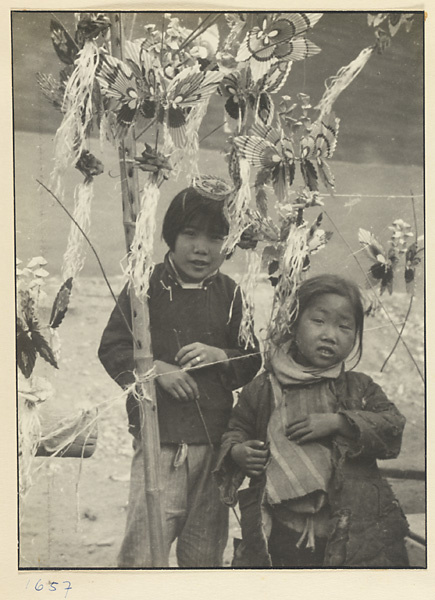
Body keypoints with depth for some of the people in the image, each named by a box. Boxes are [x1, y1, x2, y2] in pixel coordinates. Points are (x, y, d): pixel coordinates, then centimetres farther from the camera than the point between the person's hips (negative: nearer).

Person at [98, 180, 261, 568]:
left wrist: (221, 356, -10)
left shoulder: (229, 293, 7)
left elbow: (253, 359, 10)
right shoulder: (148, 286, -1)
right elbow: (112, 348, -1)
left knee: (206, 552, 15)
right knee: (144, 546, -5)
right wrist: (156, 368, -15)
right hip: (160, 437, -3)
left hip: (215, 436, 3)